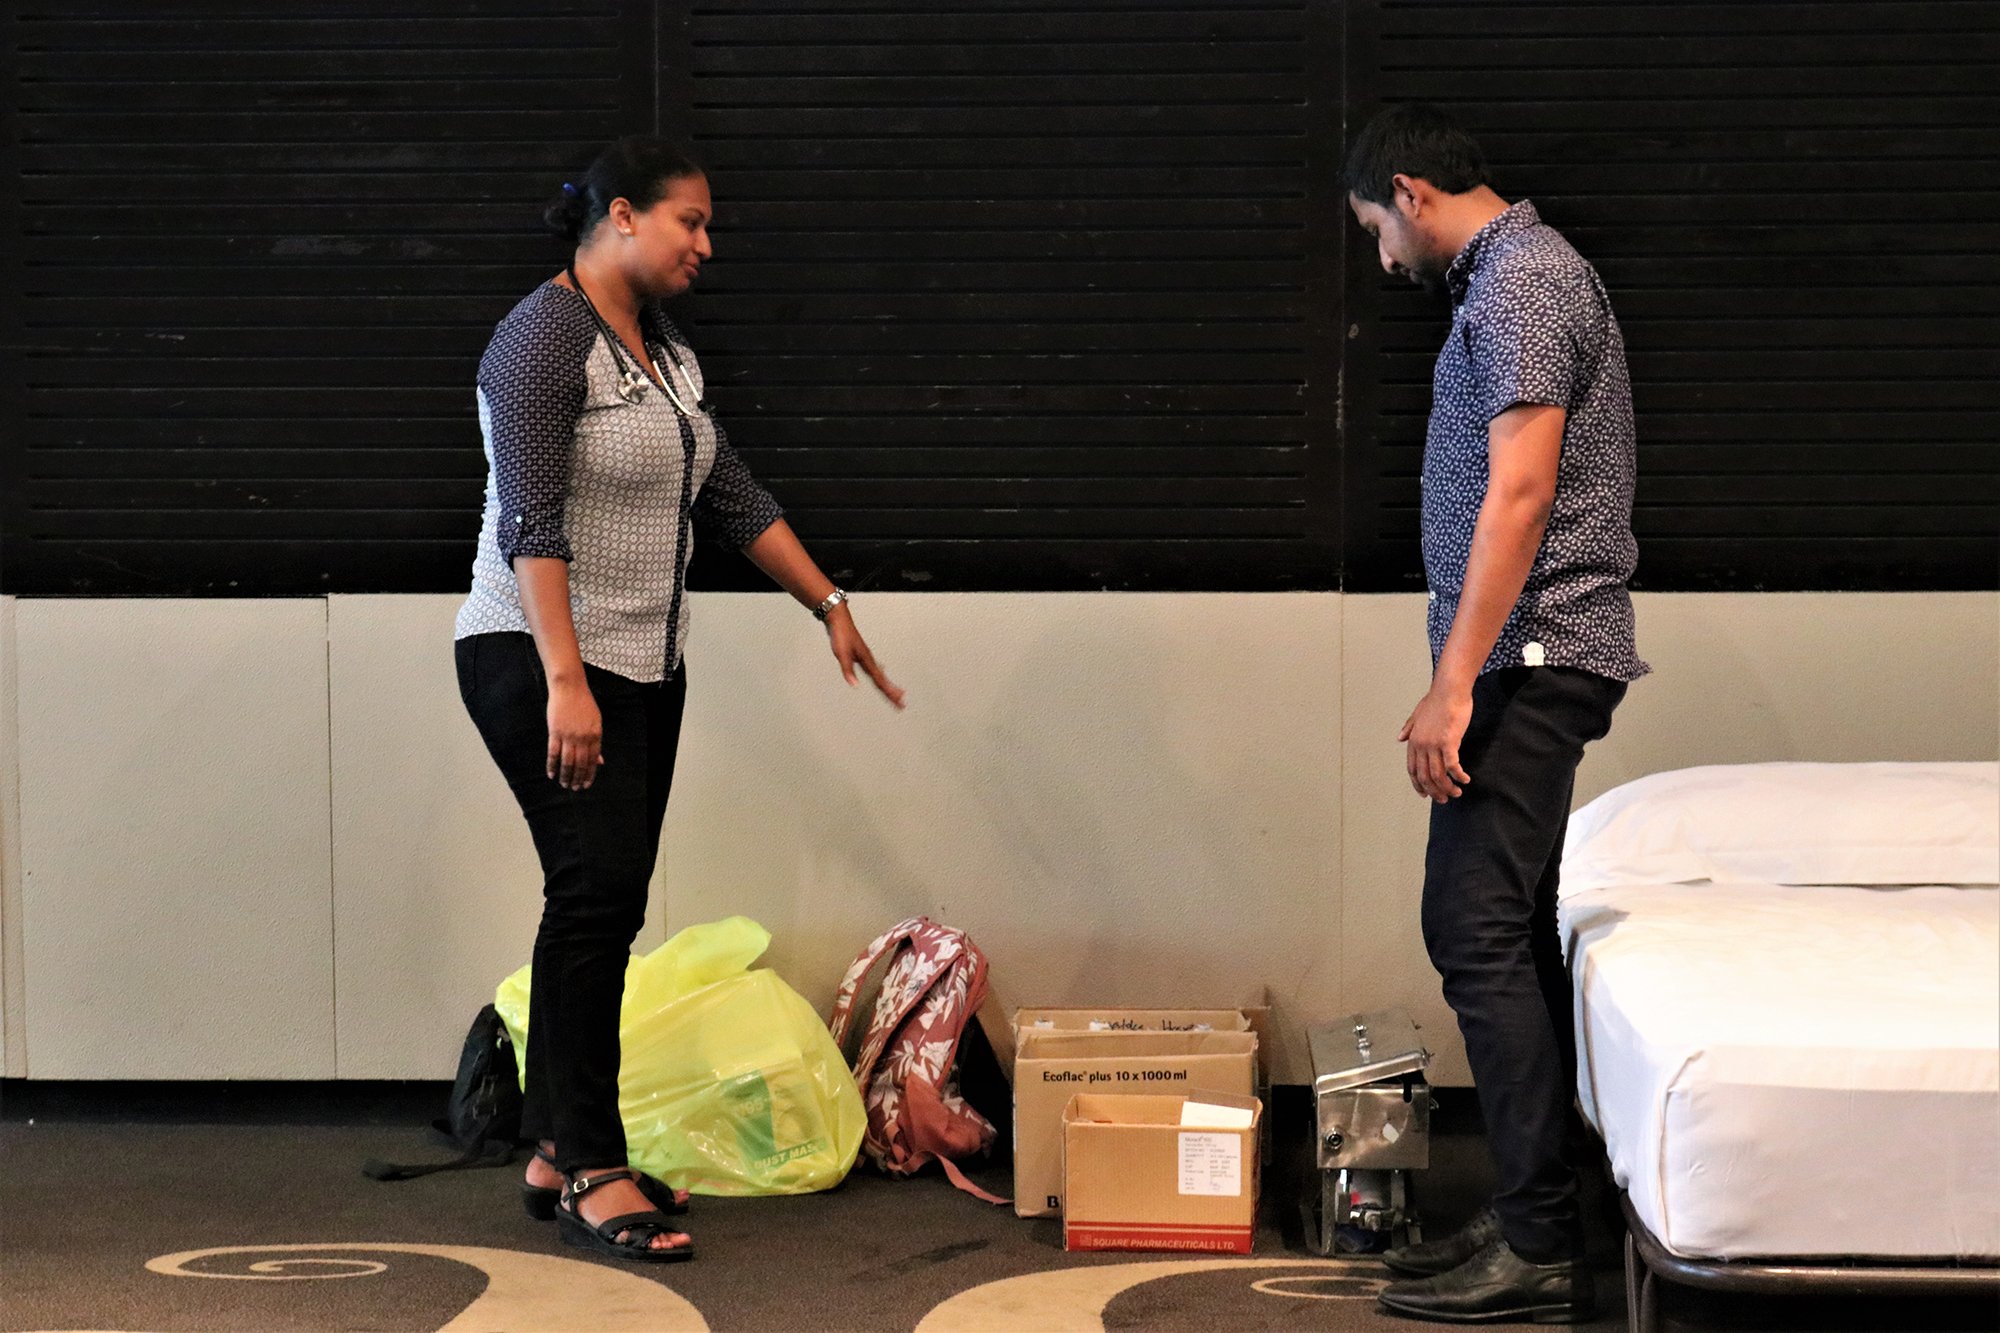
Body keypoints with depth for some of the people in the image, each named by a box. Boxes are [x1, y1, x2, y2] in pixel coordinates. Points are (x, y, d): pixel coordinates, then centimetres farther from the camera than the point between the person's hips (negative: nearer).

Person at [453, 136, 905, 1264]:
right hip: (543, 660, -9)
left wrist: (830, 605, 18)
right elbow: (532, 523, -20)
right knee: (599, 890, -14)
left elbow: (734, 497, 20)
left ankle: (557, 1154, 13)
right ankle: (593, 1172, -11)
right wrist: (565, 683, -26)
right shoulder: (544, 338, -13)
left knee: (606, 906, 7)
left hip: (645, 666, 9)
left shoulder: (669, 353, 14)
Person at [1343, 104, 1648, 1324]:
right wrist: (1463, 676, 22)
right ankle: (1537, 1221, 16)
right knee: (1506, 934, 11)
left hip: (1529, 654, -10)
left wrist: (1454, 683, -22)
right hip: (1535, 661, 10)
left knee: (1477, 931, -11)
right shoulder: (1514, 274, 19)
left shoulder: (1520, 280, -13)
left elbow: (1519, 492, -21)